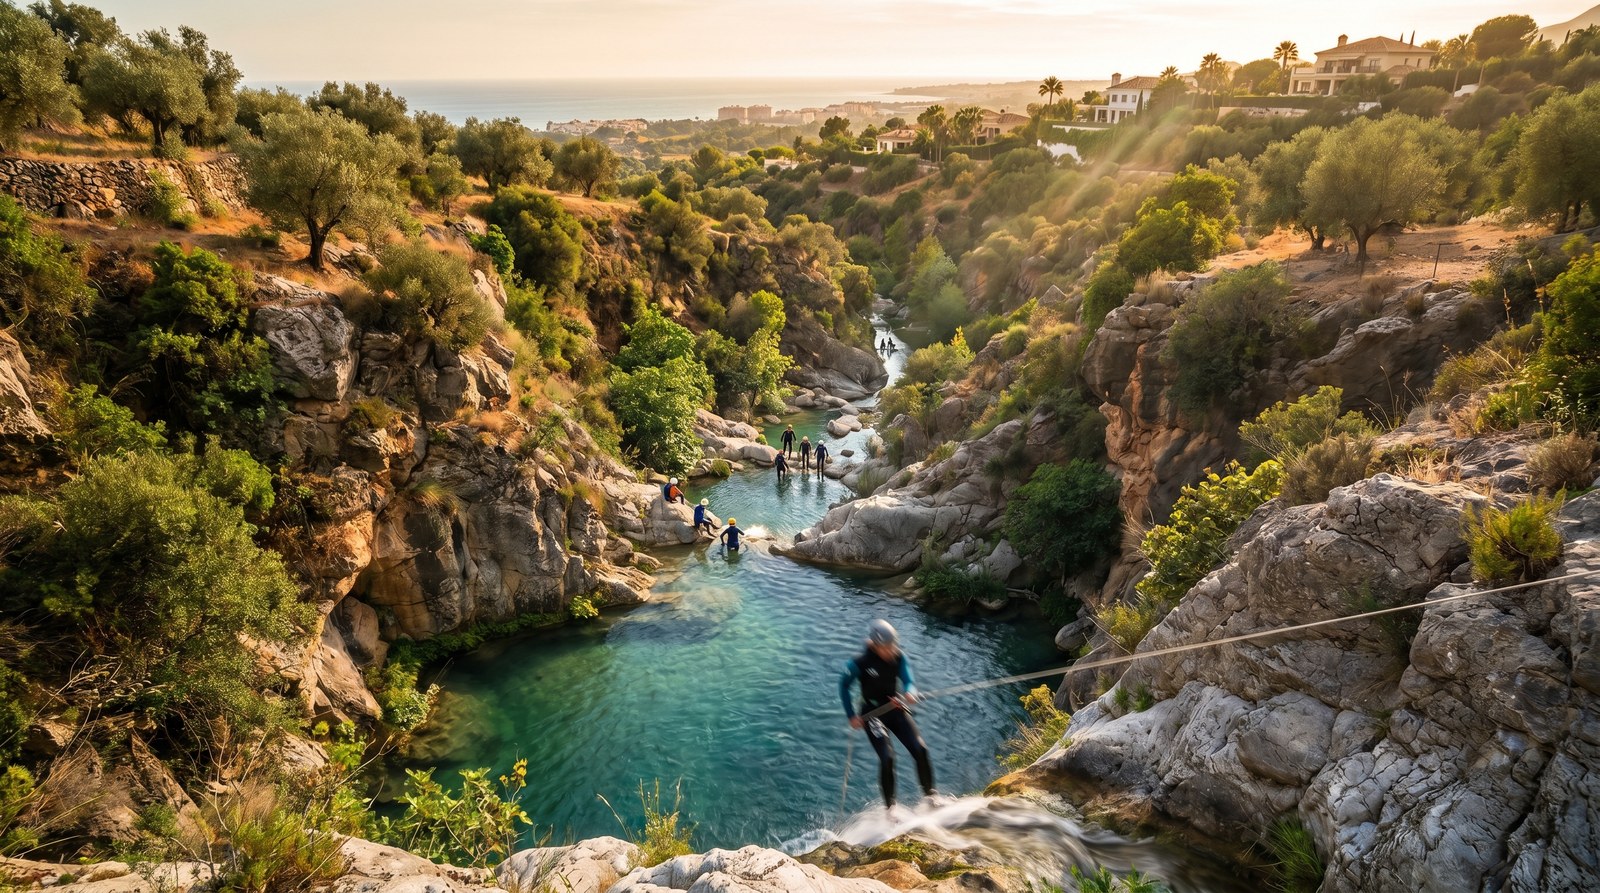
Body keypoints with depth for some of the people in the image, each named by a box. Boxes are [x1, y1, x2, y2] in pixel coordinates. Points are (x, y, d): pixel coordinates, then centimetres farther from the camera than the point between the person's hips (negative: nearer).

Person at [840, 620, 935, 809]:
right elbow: (844, 686, -4)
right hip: (873, 713, -4)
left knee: (920, 750, -10)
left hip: (896, 709, 4)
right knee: (887, 757, -18)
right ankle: (890, 806, -3)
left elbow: (908, 681, -13)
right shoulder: (859, 664, -19)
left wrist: (909, 693, -37)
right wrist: (851, 715, -5)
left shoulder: (899, 658, -8)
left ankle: (930, 793, 9)